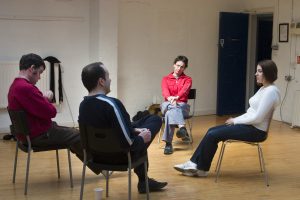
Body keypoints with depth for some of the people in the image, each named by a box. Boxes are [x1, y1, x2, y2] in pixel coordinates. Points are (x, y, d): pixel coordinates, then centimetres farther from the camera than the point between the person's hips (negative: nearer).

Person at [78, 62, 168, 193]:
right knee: (155, 120, 8)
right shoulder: (111, 104, -29)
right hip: (121, 155, -7)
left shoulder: (83, 105, -4)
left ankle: (144, 181, 32)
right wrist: (141, 138, -8)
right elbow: (130, 144, -28)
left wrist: (134, 130, 10)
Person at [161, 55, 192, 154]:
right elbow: (165, 90, -11)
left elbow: (184, 90, -16)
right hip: (167, 104, 1)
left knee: (170, 112, -37)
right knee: (172, 107, -39)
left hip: (182, 105, -1)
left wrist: (177, 97, -41)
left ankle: (168, 143, -51)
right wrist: (170, 98, -37)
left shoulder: (187, 79, 9)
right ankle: (182, 128, -64)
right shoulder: (165, 79, 13)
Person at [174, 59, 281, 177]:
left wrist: (236, 120, -11)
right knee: (212, 131, 1)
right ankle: (194, 163, 3)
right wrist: (235, 120, 2)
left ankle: (201, 169, 5)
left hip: (256, 131, -10)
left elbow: (257, 118, -22)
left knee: (212, 135, -11)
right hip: (249, 125, 10)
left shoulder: (271, 91, -19)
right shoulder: (263, 88, 12)